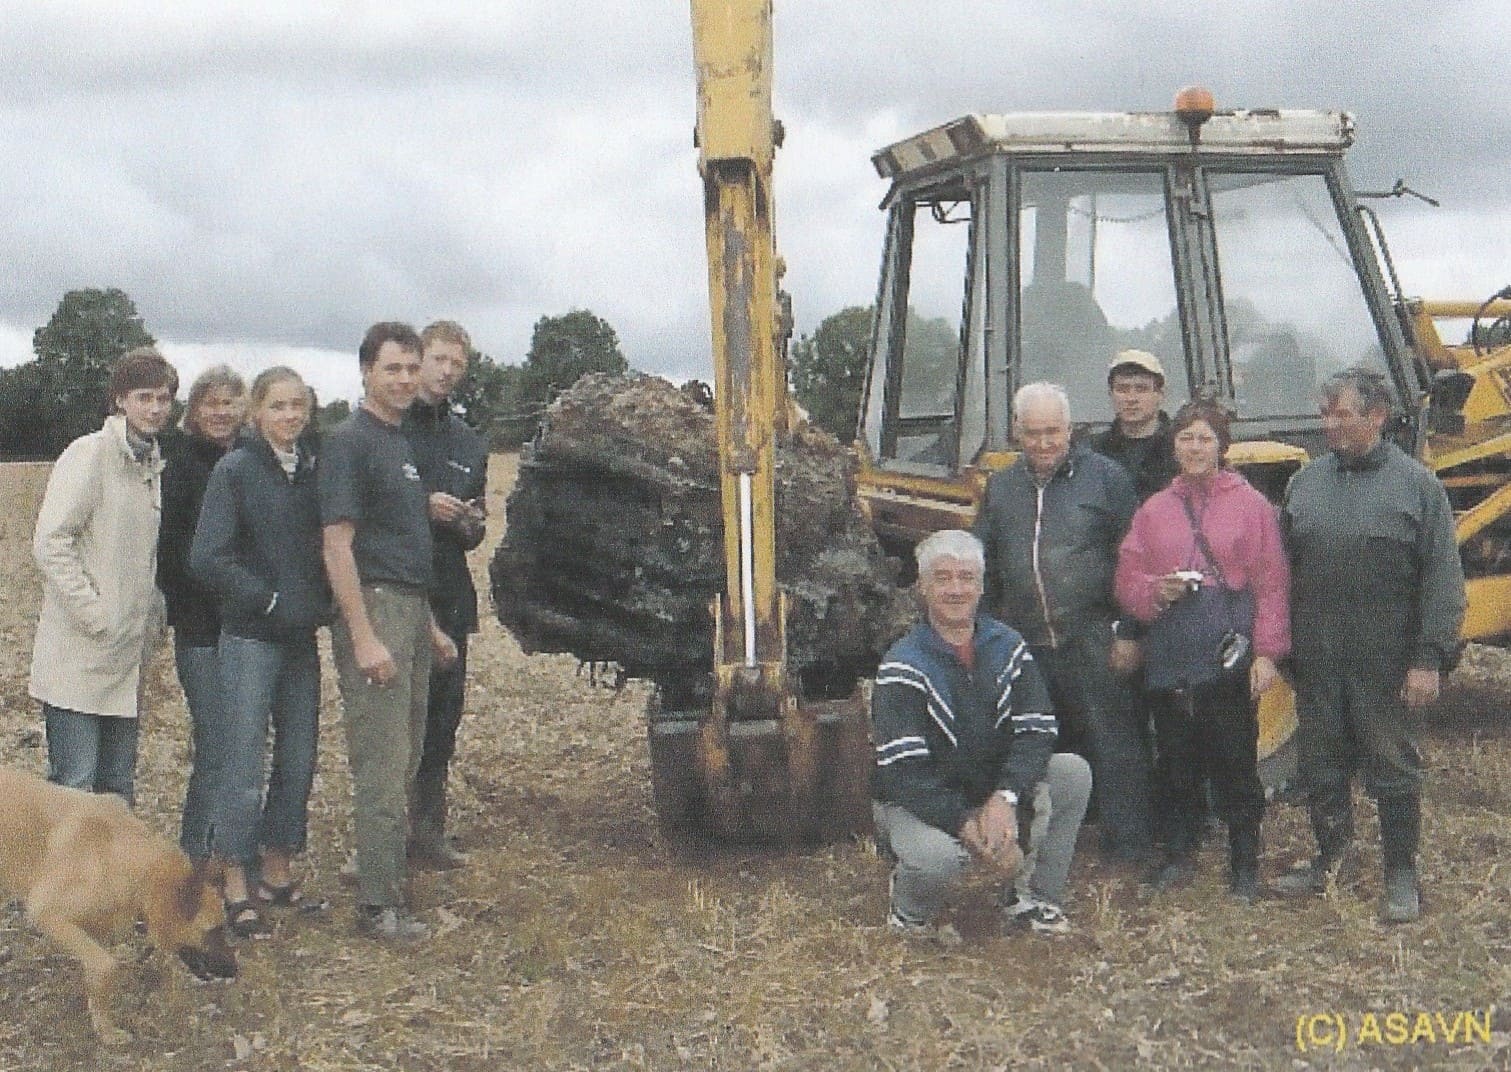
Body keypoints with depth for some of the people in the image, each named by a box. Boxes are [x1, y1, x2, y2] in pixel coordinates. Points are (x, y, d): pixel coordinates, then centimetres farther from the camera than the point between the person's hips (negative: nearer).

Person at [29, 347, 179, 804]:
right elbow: (50, 543, -15)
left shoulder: (153, 463, 15)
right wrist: (95, 616, -17)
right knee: (73, 787, -7)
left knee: (118, 788, 13)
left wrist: (151, 622, 11)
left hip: (126, 660, 8)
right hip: (79, 659, -8)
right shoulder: (89, 454, -9)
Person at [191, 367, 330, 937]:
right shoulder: (235, 469, -8)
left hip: (301, 637, 6)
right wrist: (269, 601, -15)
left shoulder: (311, 471, 9)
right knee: (243, 766, -3)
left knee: (298, 761, 10)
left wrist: (322, 603, 2)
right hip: (249, 638, -6)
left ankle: (276, 873, 23)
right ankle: (236, 889, 7)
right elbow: (207, 558, -14)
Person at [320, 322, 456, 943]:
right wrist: (364, 637, -21)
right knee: (382, 769, -8)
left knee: (405, 763, 13)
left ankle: (392, 874, 23)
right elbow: (338, 545, -16)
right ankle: (378, 906, -3)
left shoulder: (402, 442, 18)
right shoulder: (348, 442, -10)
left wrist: (430, 626, 22)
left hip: (411, 612, 9)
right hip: (374, 609, -9)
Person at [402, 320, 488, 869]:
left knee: (443, 709, 7)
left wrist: (471, 525, 3)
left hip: (448, 594, 6)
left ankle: (426, 830, 16)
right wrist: (423, 507, -14)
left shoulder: (469, 443, 20)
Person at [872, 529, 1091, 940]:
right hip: (915, 802, -5)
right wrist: (966, 826, -31)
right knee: (937, 856, -37)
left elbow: (1037, 732, -10)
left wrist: (1004, 798, -27)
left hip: (992, 793, 5)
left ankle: (1036, 901, -3)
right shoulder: (903, 667, -16)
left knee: (1074, 772, -14)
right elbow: (903, 771, -22)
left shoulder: (1007, 648, -1)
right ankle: (909, 914, 0)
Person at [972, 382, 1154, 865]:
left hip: (1092, 641, -4)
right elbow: (983, 568, 19)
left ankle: (1128, 846, 7)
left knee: (1113, 746, -2)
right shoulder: (1000, 488, 13)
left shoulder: (1105, 477, 0)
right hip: (1024, 645, 4)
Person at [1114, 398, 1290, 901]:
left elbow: (1271, 584, 0)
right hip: (1170, 656, 3)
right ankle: (1177, 855, 23)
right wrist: (1155, 593, -10)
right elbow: (1127, 580, 12)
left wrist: (1267, 652, -7)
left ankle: (1244, 864, 12)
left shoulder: (1251, 505, 4)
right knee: (1175, 760, 9)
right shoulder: (1154, 510, 13)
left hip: (1229, 655, -3)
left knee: (1235, 762, 1)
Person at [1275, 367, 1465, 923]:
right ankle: (1330, 859, 30)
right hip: (1316, 662, 4)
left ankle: (1401, 877, 18)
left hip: (1385, 664, -4)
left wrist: (1430, 657, -14)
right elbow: (1284, 568, 11)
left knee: (1393, 767, 6)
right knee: (1320, 765, 13)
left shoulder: (1416, 484, -5)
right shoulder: (1306, 482, 8)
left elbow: (1443, 580, -7)